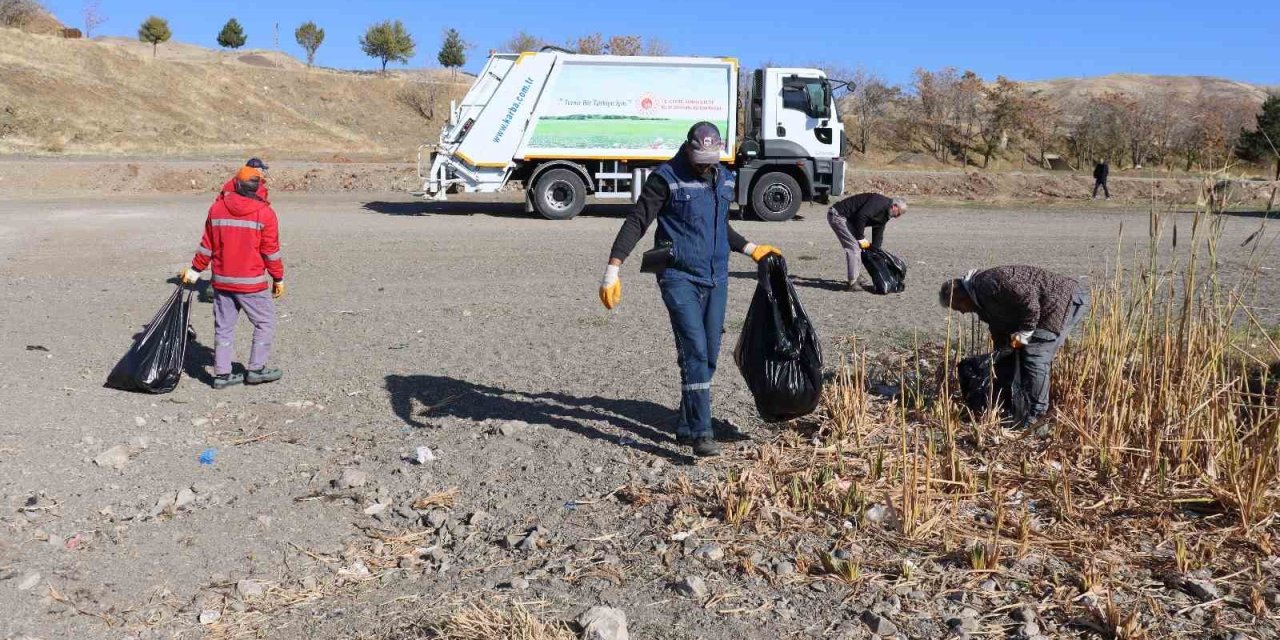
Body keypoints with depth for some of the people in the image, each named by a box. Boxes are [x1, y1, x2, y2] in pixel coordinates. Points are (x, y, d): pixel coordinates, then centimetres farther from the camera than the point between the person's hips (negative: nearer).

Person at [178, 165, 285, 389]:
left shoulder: (217, 208, 3)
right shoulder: (264, 212, -11)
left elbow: (207, 245, 8)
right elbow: (271, 251, -8)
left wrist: (194, 271, 20)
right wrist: (278, 279, 2)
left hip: (222, 281, 5)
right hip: (252, 283, -5)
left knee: (224, 326, 11)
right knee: (265, 323, 9)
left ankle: (222, 373, 13)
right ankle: (256, 369, 9)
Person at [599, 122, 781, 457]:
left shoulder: (725, 179, 12)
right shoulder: (667, 178, -8)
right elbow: (636, 222, -10)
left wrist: (751, 249, 27)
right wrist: (612, 270, -17)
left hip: (715, 279, 6)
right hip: (679, 277, -6)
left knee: (709, 354, 7)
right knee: (694, 351, -14)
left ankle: (687, 426, 20)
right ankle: (701, 433, -13)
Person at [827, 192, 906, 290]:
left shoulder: (884, 216, 11)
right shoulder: (879, 202, -20)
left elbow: (878, 235, 16)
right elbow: (861, 216, -28)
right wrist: (861, 238, -19)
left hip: (847, 219, 10)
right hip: (837, 215, -10)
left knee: (858, 247, 13)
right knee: (854, 247, -13)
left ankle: (857, 278, 21)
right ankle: (853, 283, -10)